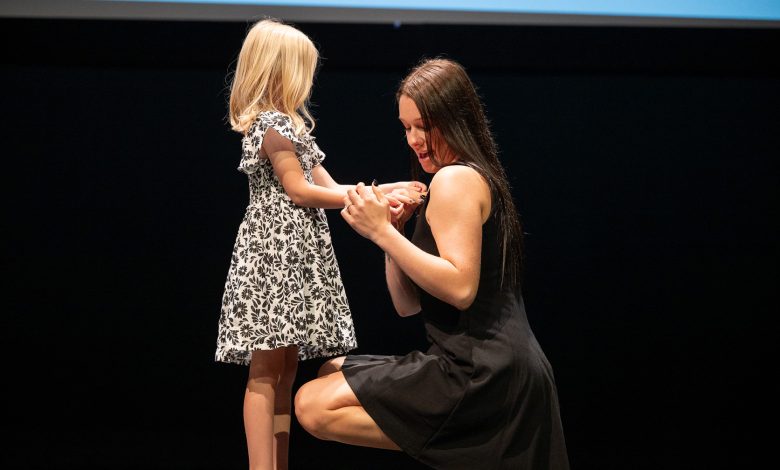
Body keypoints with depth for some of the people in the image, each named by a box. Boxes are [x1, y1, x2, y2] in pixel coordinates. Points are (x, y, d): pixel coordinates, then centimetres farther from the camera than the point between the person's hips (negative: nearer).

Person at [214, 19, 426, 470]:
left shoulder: (290, 125, 20)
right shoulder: (273, 124, -9)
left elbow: (328, 186, 17)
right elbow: (299, 191, -13)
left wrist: (384, 189, 9)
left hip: (295, 254, 10)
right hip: (274, 251, -10)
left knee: (286, 367, 7)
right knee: (266, 371, -10)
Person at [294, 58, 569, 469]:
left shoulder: (455, 179, -10)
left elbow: (460, 289, -23)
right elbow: (408, 304, 18)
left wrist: (382, 232, -18)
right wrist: (391, 229, 4)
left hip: (477, 370, -11)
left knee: (314, 405, -17)